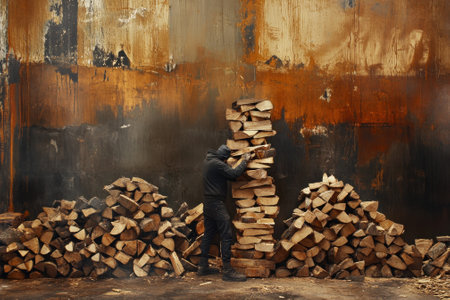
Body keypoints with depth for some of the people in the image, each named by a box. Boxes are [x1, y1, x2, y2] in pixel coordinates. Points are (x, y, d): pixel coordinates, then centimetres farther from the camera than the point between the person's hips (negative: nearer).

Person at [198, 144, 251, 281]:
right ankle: (227, 271, -10)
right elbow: (234, 174, -20)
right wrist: (244, 162, -7)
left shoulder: (207, 160, 13)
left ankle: (203, 266, 21)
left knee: (208, 234, 15)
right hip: (216, 203, -10)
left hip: (207, 202, 10)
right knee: (226, 235, -9)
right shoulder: (217, 164, -17)